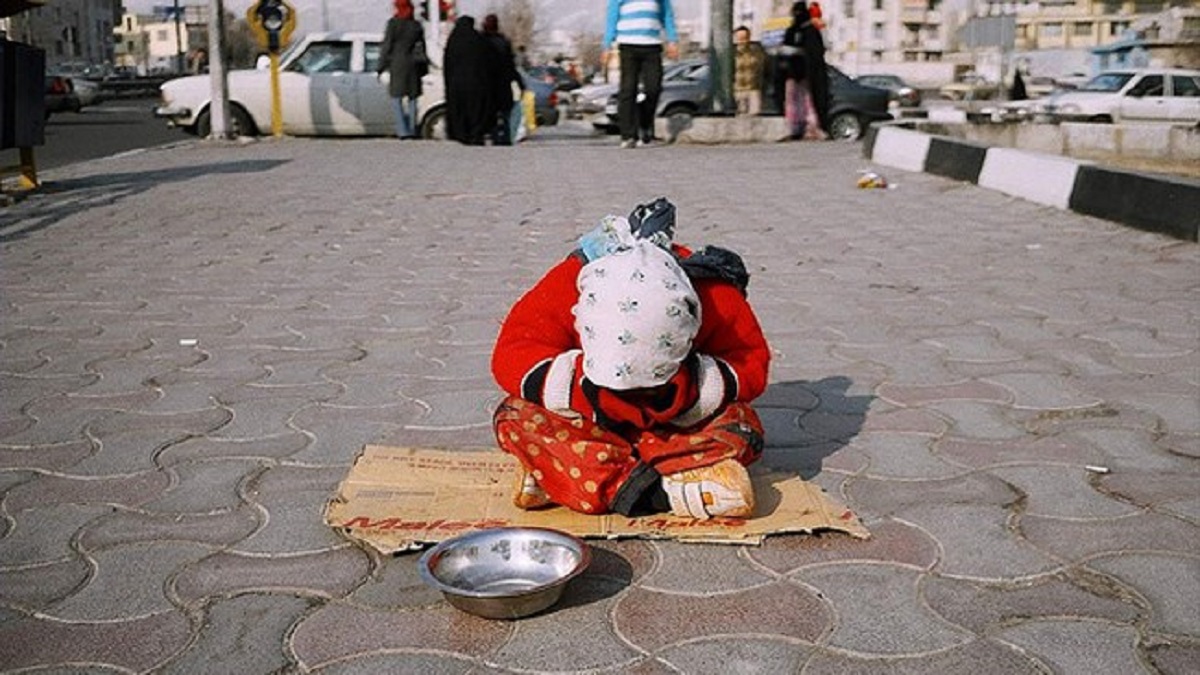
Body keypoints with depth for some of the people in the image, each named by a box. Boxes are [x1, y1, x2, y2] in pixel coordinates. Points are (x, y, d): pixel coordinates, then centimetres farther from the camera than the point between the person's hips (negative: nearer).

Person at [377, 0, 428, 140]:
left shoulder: (393, 24, -6)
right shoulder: (417, 26, 7)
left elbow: (387, 46, -6)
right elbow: (422, 48, 12)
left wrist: (380, 68, -2)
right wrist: (423, 69, 21)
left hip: (397, 64, -4)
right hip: (413, 65, 4)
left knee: (396, 98, 0)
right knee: (412, 98, 10)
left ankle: (403, 131, -10)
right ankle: (412, 130, 11)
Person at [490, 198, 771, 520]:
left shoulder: (714, 296, -26)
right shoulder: (567, 285, -27)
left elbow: (752, 364, -17)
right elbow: (511, 356, -22)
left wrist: (694, 389, -36)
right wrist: (577, 384, -39)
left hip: (679, 425, 0)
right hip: (589, 422, 0)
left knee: (741, 425, -31)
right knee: (514, 417, -28)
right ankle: (664, 492, -37)